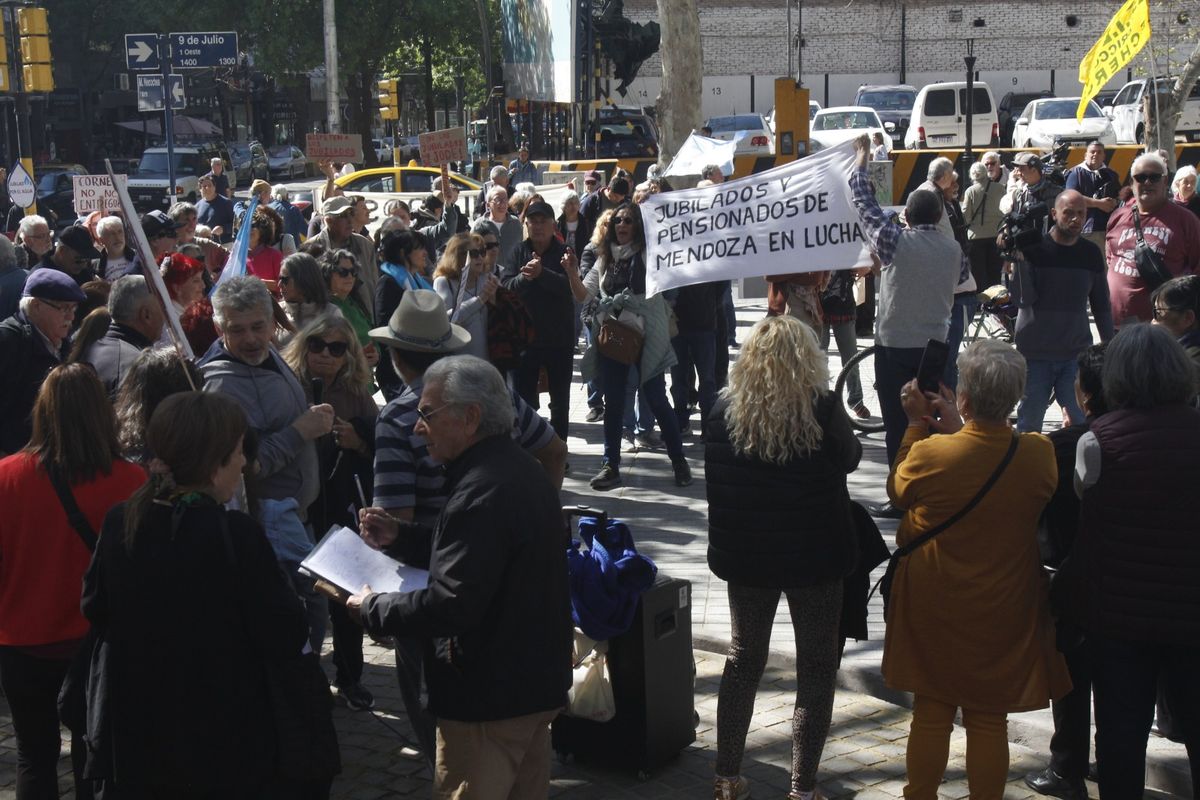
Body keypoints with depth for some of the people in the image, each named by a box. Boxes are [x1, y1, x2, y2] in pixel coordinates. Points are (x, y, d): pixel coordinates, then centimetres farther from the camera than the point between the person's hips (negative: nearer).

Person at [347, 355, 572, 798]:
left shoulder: (482, 492, -26)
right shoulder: (521, 469, 7)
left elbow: (451, 605, -29)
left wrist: (372, 608, -14)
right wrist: (399, 537, 8)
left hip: (489, 698, -10)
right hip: (536, 681, 10)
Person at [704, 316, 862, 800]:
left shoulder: (724, 408, -8)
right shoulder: (823, 407, -17)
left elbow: (715, 479, 3)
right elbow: (849, 459, 1)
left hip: (745, 555, 3)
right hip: (815, 555, -3)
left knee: (744, 660, 20)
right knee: (816, 668, 11)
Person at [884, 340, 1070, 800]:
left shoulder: (929, 452, -22)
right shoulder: (1040, 454, -14)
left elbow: (897, 491, 0)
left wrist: (917, 424, 5)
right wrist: (959, 431, 5)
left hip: (933, 608, -1)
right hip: (1004, 611, 1)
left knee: (931, 712, 15)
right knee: (989, 721, 12)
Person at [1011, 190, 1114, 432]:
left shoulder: (1091, 253, 5)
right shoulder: (1033, 249, -6)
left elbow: (1101, 305, 12)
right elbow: (1024, 298, -15)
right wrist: (1018, 261, -24)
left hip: (1077, 354, 2)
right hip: (1034, 355, -2)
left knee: (1081, 422, -1)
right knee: (1029, 424, 5)